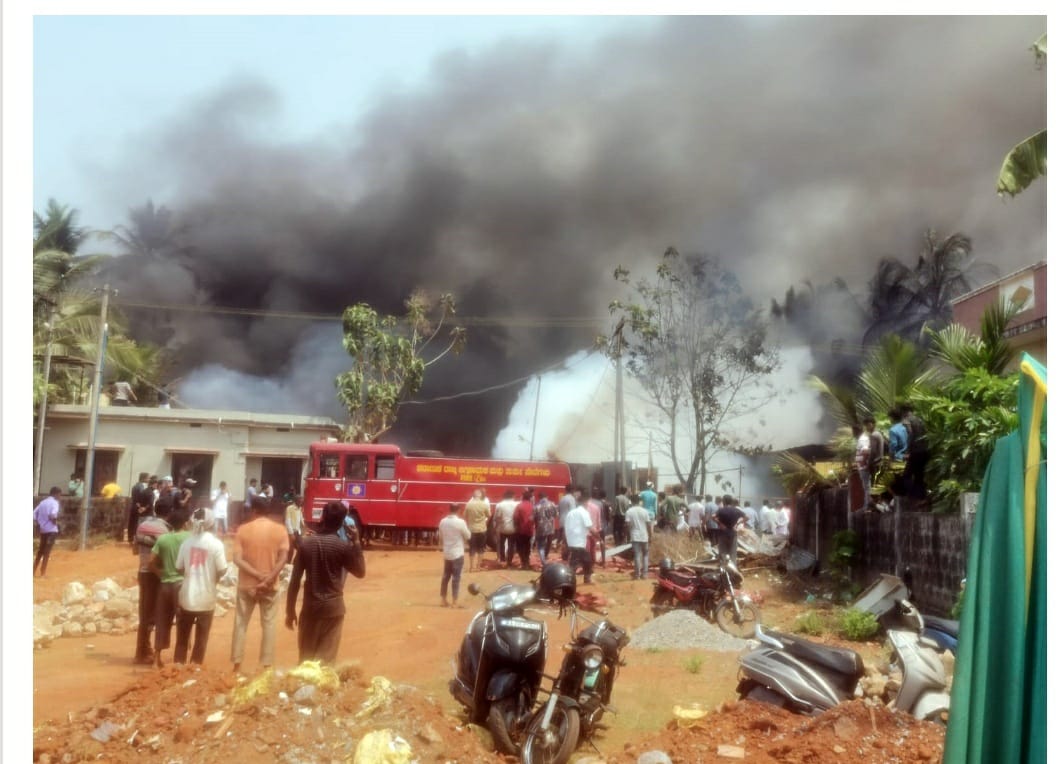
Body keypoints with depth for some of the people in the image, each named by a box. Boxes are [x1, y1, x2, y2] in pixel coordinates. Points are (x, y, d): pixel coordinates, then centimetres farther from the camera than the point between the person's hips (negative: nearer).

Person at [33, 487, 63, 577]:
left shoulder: (42, 502, 12)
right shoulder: (54, 502, -8)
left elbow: (34, 514, 8)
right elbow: (53, 515, -26)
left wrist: (39, 524, 10)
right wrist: (56, 522, -9)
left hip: (43, 530, 7)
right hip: (51, 530, -7)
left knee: (40, 551, 18)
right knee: (47, 552, -3)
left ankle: (33, 571, 20)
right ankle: (42, 574, -3)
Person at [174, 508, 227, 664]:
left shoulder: (187, 542, -3)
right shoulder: (216, 544, -13)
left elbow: (179, 568, 1)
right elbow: (221, 570, -14)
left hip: (187, 596, 3)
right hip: (206, 597, -3)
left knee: (182, 637, 16)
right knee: (201, 638, 11)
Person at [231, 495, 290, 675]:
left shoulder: (243, 529, -4)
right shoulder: (279, 529, -4)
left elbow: (237, 559, -13)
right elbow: (283, 558, -13)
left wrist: (257, 574, -16)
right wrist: (270, 577, -18)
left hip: (247, 584, 0)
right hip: (270, 586, 0)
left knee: (241, 623, 12)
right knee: (269, 624, 9)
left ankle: (237, 664, 14)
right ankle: (267, 665, 11)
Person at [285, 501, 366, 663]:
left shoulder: (305, 543, -4)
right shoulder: (343, 546, -10)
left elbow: (295, 580, -3)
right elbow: (360, 572, 3)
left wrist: (290, 611, 6)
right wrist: (356, 542, 1)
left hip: (310, 607, 2)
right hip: (333, 607, -2)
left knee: (306, 656, 16)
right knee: (326, 658, 7)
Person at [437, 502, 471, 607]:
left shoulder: (443, 521, 0)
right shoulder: (460, 522, -16)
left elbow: (440, 537, 11)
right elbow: (468, 536, -6)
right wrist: (465, 527, 10)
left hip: (446, 554, 5)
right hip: (457, 554, -5)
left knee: (445, 576, 15)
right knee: (456, 578, 1)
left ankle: (444, 600, 20)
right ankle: (454, 602, 2)